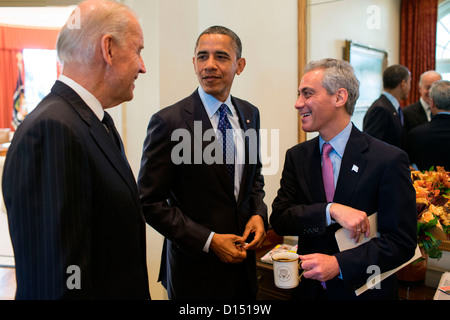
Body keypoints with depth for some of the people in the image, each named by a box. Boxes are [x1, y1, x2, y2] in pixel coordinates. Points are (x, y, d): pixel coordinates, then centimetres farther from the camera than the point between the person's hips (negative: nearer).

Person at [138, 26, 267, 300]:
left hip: (243, 260, 6)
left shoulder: (250, 114, 2)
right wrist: (209, 241, -18)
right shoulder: (168, 122, -16)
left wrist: (258, 213, -4)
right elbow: (151, 202, -14)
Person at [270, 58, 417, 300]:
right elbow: (279, 219, -9)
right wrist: (330, 211, -24)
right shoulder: (297, 157, -1)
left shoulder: (389, 160, -14)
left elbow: (402, 242, -14)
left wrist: (338, 264, -23)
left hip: (364, 290, -3)